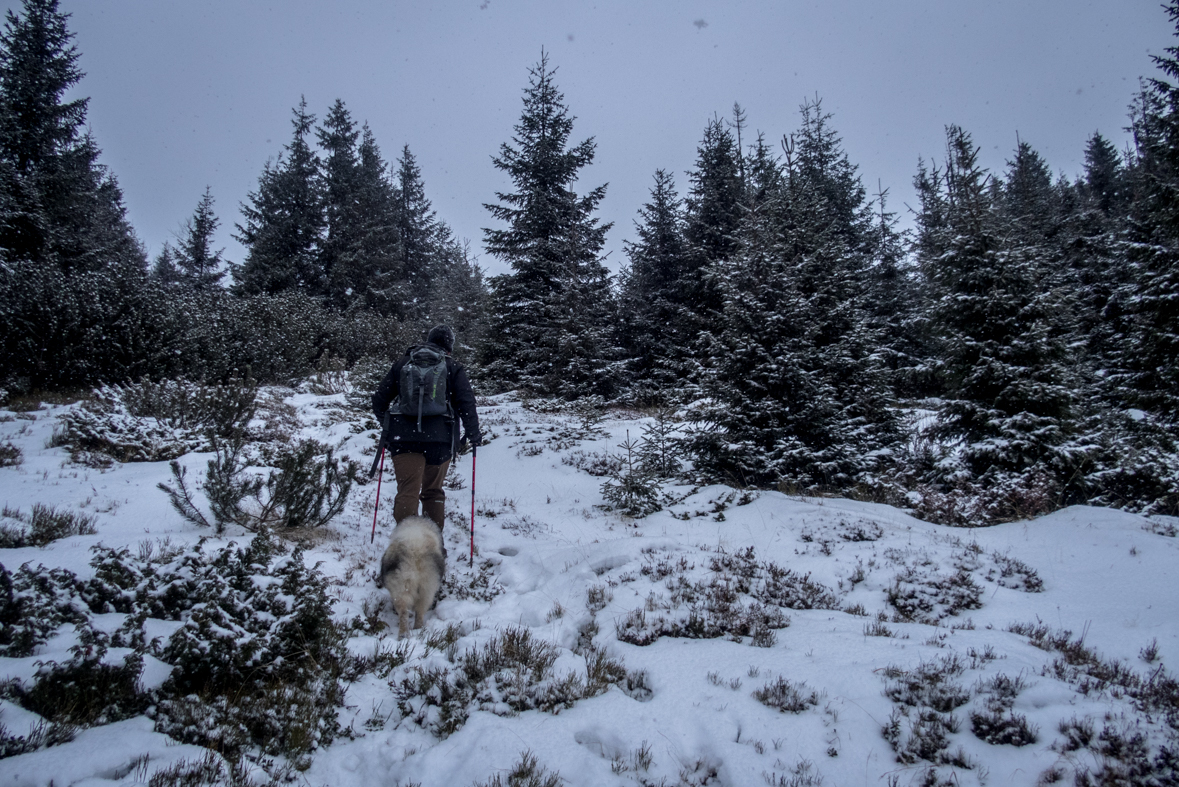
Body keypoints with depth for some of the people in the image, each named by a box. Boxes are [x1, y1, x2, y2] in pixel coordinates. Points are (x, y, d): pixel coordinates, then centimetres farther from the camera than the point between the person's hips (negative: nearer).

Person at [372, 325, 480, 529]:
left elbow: (380, 399, 15)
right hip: (439, 438, 0)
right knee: (433, 492, 15)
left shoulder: (402, 363, 13)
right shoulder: (453, 368, 6)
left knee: (407, 491, -1)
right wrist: (473, 434, 10)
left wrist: (386, 425, 30)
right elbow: (466, 403, -2)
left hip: (404, 436, 0)